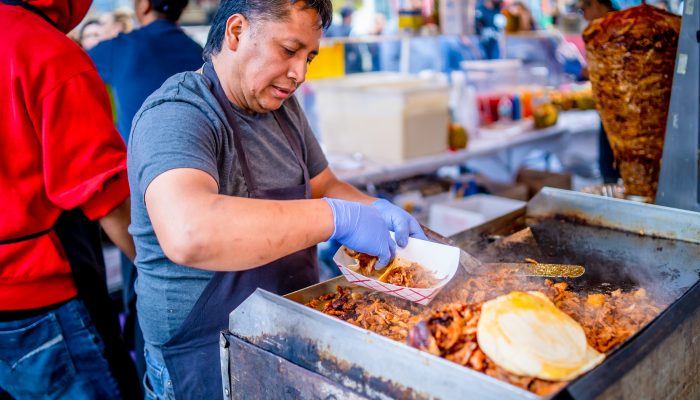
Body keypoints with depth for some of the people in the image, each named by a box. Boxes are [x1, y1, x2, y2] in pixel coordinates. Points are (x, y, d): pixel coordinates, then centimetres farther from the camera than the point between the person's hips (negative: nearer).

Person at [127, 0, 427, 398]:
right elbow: (188, 234, -42)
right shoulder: (175, 117, -23)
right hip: (210, 362, -7)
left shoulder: (282, 105, 4)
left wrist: (373, 210, -9)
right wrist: (338, 218, -37)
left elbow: (323, 188, 13)